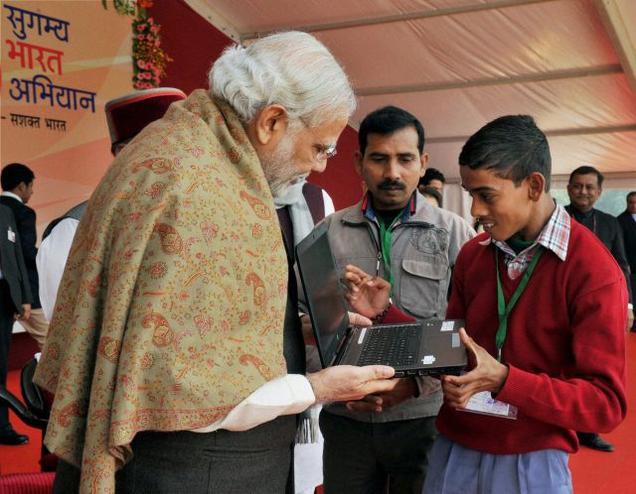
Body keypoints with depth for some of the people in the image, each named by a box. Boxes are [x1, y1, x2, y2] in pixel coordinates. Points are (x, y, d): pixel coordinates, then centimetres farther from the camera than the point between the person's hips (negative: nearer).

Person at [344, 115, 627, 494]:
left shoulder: (593, 270, -15)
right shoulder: (471, 255, 2)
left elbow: (606, 403, -17)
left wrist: (503, 380, -28)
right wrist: (387, 313, -2)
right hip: (452, 451, 5)